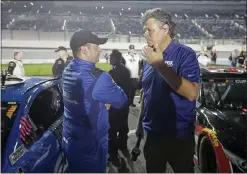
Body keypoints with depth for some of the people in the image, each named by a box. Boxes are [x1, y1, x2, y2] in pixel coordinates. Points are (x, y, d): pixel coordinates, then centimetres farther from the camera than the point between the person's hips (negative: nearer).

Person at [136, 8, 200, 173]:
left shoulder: (184, 54, -11)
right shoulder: (149, 57, 7)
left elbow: (191, 93, -24)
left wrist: (161, 65, -24)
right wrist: (140, 125, 13)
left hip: (179, 135, -5)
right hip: (151, 133, 6)